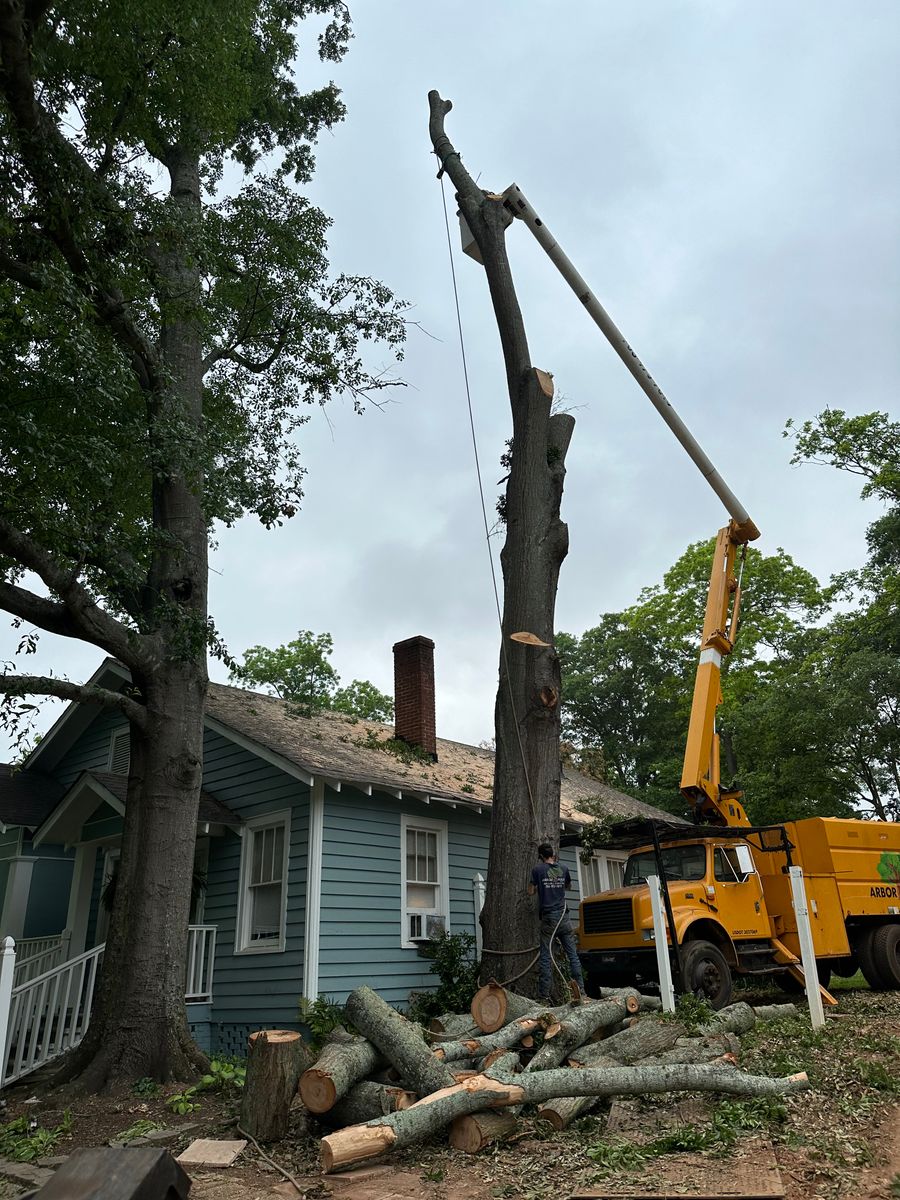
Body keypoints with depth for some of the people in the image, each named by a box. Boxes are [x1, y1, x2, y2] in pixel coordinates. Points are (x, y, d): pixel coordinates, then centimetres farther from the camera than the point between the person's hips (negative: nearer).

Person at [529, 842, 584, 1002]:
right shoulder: (563, 869, 8)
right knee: (572, 954, 7)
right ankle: (580, 990, 6)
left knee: (545, 957, 0)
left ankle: (544, 994, -2)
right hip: (563, 917, 3)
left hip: (548, 918, -3)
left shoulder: (538, 870, -4)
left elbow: (531, 892, 1)